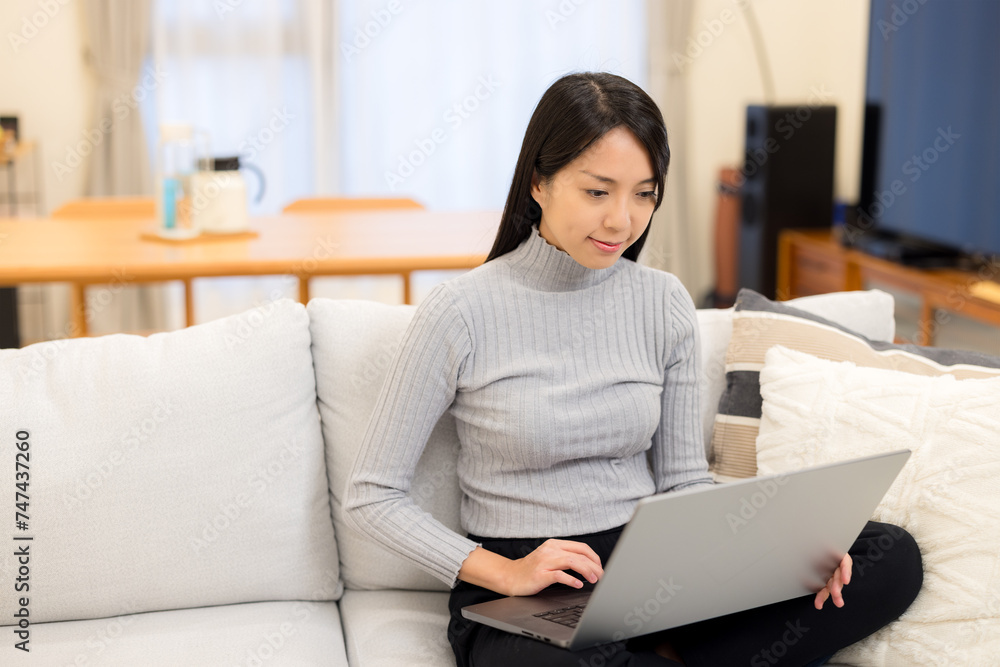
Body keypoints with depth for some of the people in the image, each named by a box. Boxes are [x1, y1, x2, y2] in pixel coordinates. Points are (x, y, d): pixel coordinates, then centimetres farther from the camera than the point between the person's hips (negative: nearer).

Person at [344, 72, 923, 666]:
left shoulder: (665, 303, 4)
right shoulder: (463, 312, -9)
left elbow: (684, 482, 9)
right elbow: (373, 496, -5)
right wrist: (504, 573, -17)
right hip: (516, 605, -5)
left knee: (893, 555, -12)